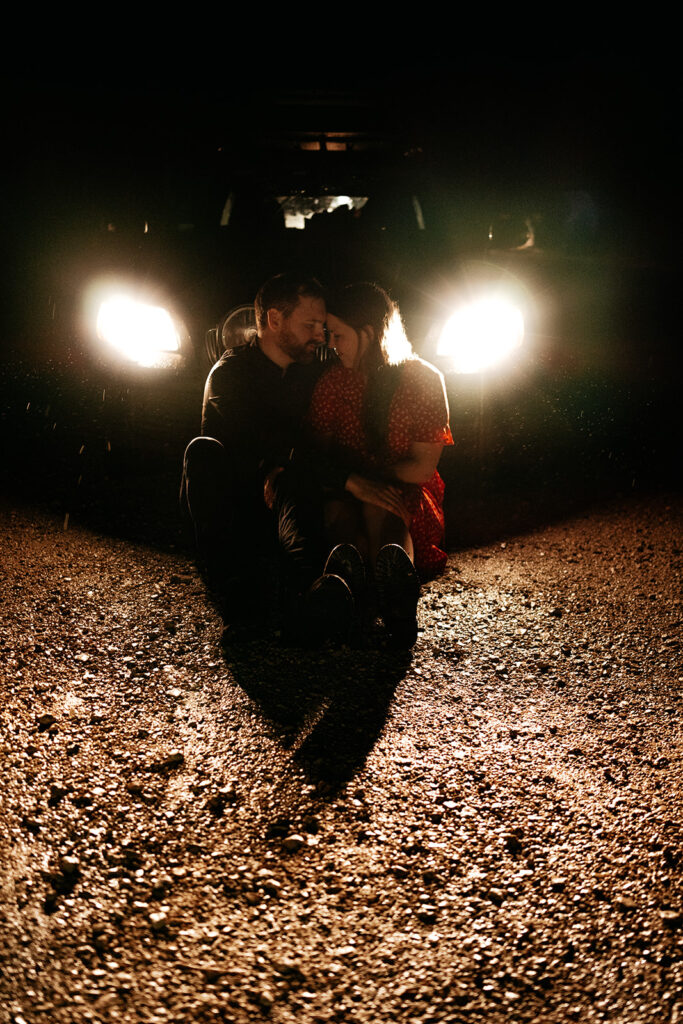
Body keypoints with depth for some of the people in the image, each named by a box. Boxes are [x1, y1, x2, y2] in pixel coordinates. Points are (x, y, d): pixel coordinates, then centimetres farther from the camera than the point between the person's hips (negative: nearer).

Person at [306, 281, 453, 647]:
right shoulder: (331, 383, 8)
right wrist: (351, 479, -20)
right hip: (347, 494, 2)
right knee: (337, 509, -34)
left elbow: (422, 467, -4)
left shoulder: (424, 379, -1)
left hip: (406, 495, -2)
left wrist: (372, 476, -9)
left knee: (380, 509, -37)